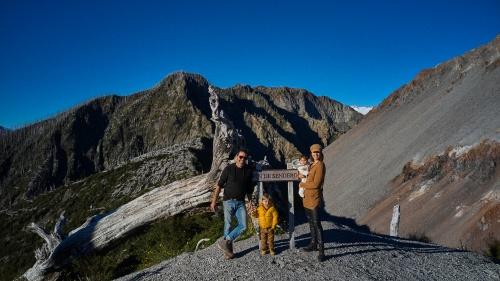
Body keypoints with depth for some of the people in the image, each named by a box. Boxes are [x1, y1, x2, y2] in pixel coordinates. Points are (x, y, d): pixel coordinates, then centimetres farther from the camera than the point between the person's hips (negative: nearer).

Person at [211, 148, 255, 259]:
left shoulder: (249, 171, 3)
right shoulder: (228, 169, -6)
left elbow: (249, 189, 13)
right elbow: (219, 185, -3)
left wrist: (251, 203, 12)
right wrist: (214, 201, -5)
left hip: (240, 202, 3)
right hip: (228, 201, -3)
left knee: (243, 226, -6)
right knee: (228, 225, 3)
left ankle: (224, 242, 9)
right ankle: (228, 250, 18)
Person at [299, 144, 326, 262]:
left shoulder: (320, 165, -13)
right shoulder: (312, 165, 13)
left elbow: (316, 184, -17)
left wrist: (303, 185, -6)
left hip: (314, 198, -9)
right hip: (307, 197, 9)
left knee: (316, 223, -9)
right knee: (311, 222, 17)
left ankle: (321, 250, -5)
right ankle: (313, 244, 29)